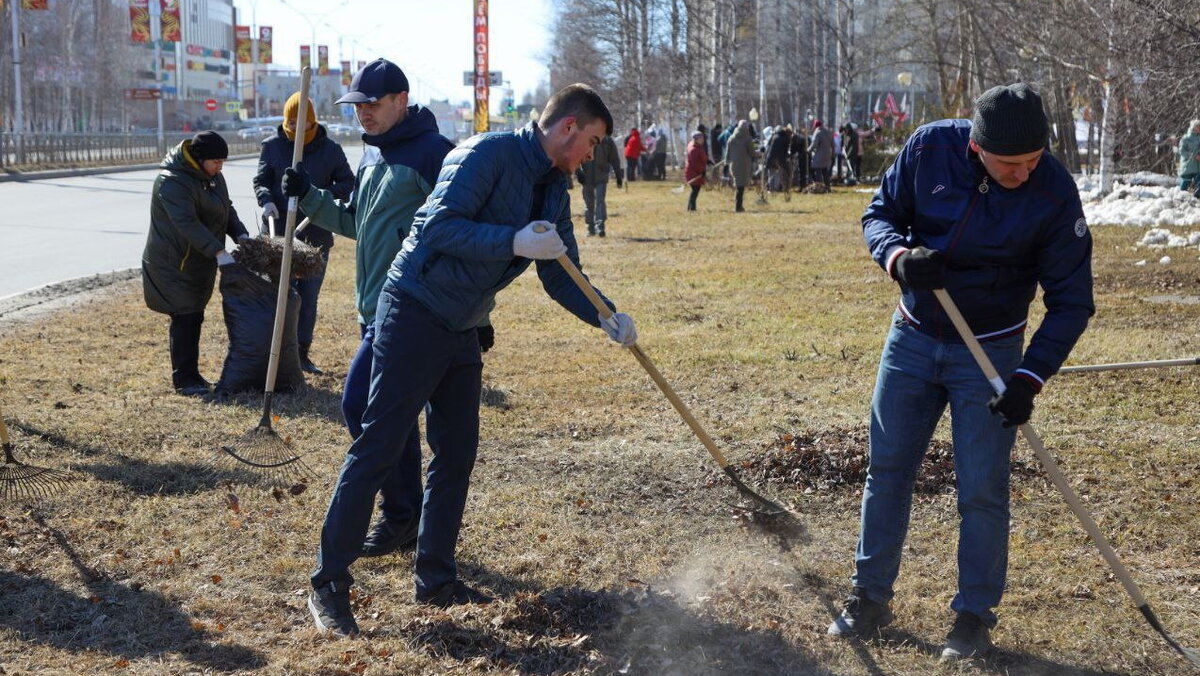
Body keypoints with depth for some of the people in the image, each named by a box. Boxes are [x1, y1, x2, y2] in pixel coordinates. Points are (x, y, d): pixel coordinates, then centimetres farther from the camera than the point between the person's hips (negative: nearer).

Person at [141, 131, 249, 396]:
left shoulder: (212, 175, 8)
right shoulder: (172, 182, -23)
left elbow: (226, 208, 16)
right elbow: (188, 224, -32)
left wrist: (241, 235, -3)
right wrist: (220, 254, -39)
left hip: (200, 262, 9)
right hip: (174, 263, -9)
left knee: (193, 316, 14)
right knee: (185, 318, -9)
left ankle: (190, 374, 22)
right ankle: (184, 379, -3)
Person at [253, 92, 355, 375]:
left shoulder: (330, 149, 1)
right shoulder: (272, 146, 1)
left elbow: (348, 183, 4)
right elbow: (260, 181, 3)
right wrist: (266, 200, -19)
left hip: (316, 235, 1)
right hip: (279, 233, -1)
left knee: (309, 297, 9)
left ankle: (302, 353, 21)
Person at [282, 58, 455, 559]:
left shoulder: (432, 151, -12)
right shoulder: (372, 153, 16)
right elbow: (354, 222, 26)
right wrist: (310, 196, 10)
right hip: (375, 306, 9)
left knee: (360, 404, -12)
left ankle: (398, 513, 1)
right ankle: (407, 520, 23)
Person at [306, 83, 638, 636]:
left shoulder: (554, 188, 11)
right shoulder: (488, 154, -16)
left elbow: (559, 273, 13)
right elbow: (439, 226, -25)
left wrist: (605, 318, -2)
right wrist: (514, 241, -29)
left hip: (460, 332, 9)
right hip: (414, 315, -9)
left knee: (457, 454, 10)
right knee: (376, 449, -7)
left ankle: (436, 580, 21)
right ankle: (328, 584, 0)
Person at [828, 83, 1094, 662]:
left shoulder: (1054, 191, -20)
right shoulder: (930, 148, -16)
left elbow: (1071, 301, -14)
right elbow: (879, 215, -3)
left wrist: (1030, 377, -23)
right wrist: (899, 256, -26)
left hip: (989, 353, -2)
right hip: (913, 338, 3)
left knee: (982, 489, -1)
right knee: (887, 470, 9)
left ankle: (974, 615, 16)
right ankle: (870, 597, 24)